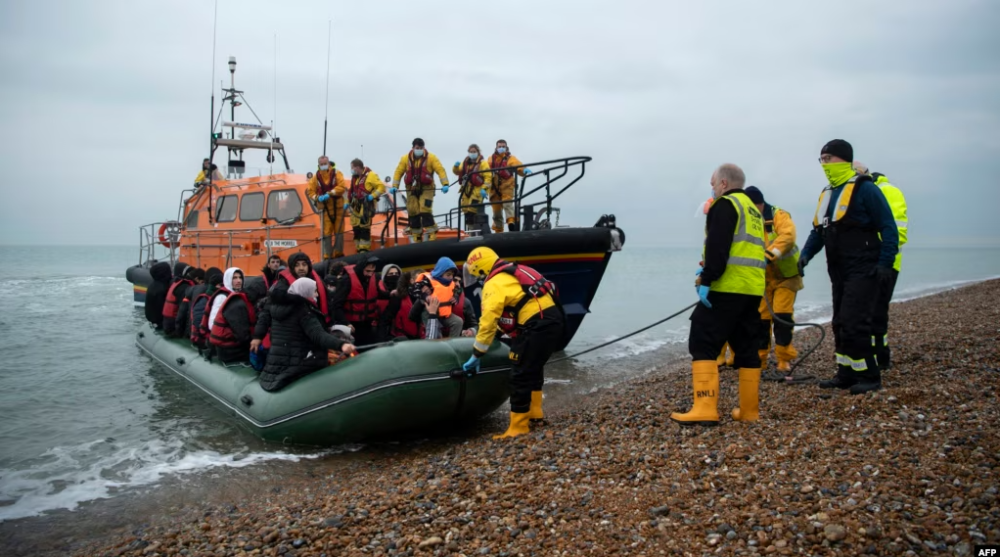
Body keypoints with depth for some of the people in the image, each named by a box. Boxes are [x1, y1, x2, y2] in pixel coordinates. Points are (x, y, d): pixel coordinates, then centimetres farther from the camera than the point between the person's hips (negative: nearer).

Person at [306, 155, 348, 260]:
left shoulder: (336, 173, -1)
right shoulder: (316, 177, 5)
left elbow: (342, 186, -13)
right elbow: (310, 191, 5)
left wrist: (330, 193, -22)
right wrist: (317, 198, -15)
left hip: (337, 207, -1)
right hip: (325, 208, 1)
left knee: (339, 231, 4)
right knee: (327, 232, 1)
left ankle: (339, 253, 13)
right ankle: (327, 255, 7)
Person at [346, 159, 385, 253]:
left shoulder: (370, 175, -10)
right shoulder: (355, 177, 15)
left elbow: (381, 187, -12)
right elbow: (351, 190, 24)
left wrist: (373, 196, -21)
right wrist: (347, 202, 20)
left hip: (366, 206, -8)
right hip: (356, 206, 8)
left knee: (364, 228, -11)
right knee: (356, 228, 8)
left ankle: (364, 250, -7)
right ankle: (359, 250, 17)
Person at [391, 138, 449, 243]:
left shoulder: (431, 157, -5)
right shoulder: (405, 158, 2)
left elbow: (440, 170, -11)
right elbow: (399, 172, 3)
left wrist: (445, 184, -23)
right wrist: (394, 186, -6)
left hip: (426, 189, -3)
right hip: (411, 189, 3)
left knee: (425, 211, -16)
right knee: (413, 212, 5)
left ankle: (431, 235, -9)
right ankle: (415, 237, 17)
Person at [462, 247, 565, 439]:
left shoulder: (494, 284, -6)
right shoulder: (513, 273, 21)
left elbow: (488, 321, -10)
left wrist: (476, 355, -4)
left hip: (537, 327, -10)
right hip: (554, 320, 10)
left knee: (520, 375, -2)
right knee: (534, 367, 27)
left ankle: (518, 426, 4)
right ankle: (534, 410, 36)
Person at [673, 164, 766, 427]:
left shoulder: (725, 204, -4)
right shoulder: (753, 210, 24)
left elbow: (718, 246, -17)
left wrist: (707, 279, -17)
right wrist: (707, 270, 19)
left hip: (727, 288, -9)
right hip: (753, 289, 9)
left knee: (703, 344, -8)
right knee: (746, 347, 12)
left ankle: (705, 409, -15)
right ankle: (749, 410, 16)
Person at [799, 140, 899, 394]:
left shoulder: (864, 189, -10)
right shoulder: (827, 193, 15)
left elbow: (888, 228, -12)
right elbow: (818, 230, 19)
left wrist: (885, 263, -18)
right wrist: (805, 254, 4)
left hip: (863, 271, -8)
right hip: (839, 272, 9)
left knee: (853, 324, -11)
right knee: (840, 325, 11)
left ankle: (869, 376, 1)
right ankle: (847, 374, 21)